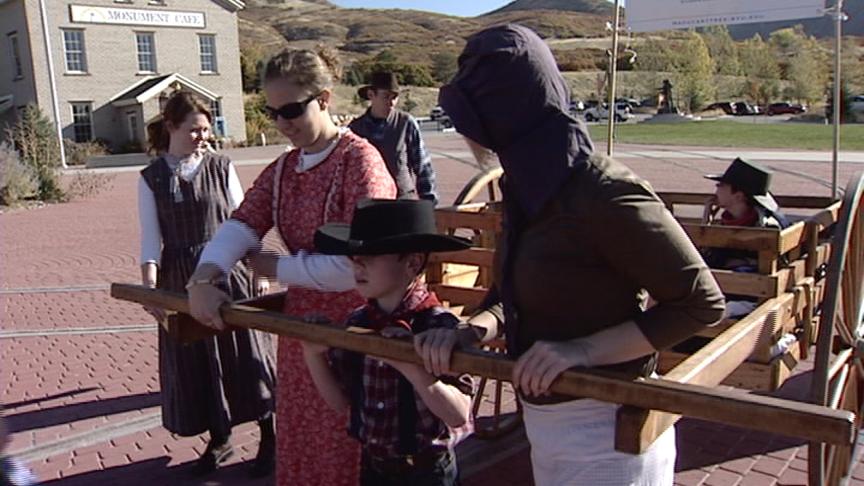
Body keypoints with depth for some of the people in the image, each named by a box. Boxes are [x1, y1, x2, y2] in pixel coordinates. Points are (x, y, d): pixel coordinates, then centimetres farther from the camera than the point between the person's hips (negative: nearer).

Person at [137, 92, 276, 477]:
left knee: (245, 356, 5)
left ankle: (269, 439, 21)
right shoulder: (151, 179, 0)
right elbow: (151, 239, -3)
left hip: (228, 274, -1)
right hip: (181, 282, 1)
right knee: (195, 363, 11)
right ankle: (219, 440, 29)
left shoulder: (221, 168, -1)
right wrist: (149, 287, -15)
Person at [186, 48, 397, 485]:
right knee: (300, 448, 21)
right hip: (301, 325, 7)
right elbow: (240, 225, -2)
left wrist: (274, 267, -11)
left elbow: (355, 264, -22)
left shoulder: (359, 159, -15)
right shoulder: (281, 170, 9)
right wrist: (203, 279, -20)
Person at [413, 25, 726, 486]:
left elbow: (701, 303, -18)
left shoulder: (604, 192, -24)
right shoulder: (528, 186, 1)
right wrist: (470, 330, -12)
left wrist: (583, 350, -25)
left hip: (604, 434, -7)